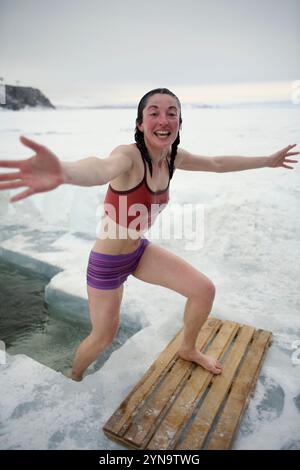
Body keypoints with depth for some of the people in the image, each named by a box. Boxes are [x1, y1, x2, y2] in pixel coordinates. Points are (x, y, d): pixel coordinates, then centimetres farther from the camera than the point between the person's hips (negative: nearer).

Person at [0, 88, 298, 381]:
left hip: (139, 251, 7)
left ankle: (187, 350, 35)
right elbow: (103, 168, -52)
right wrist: (63, 172, -76)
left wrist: (267, 161, 21)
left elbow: (218, 163, 11)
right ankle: (74, 379, 46)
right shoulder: (130, 155, -27)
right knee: (104, 336, 9)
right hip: (107, 263, -6)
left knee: (204, 290, 5)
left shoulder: (173, 157, -5)